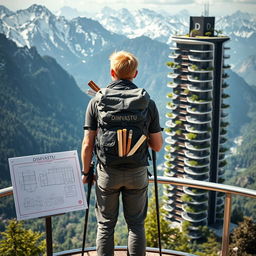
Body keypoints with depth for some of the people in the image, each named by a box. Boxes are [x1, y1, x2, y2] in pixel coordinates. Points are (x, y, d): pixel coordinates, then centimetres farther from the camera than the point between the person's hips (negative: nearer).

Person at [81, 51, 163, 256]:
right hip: (137, 173, 1)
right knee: (136, 225, 14)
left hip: (107, 172, 0)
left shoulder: (97, 102, -6)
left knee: (106, 225, 14)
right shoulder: (147, 103, -4)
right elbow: (157, 146, -1)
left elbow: (88, 144, -7)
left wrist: (86, 172, 7)